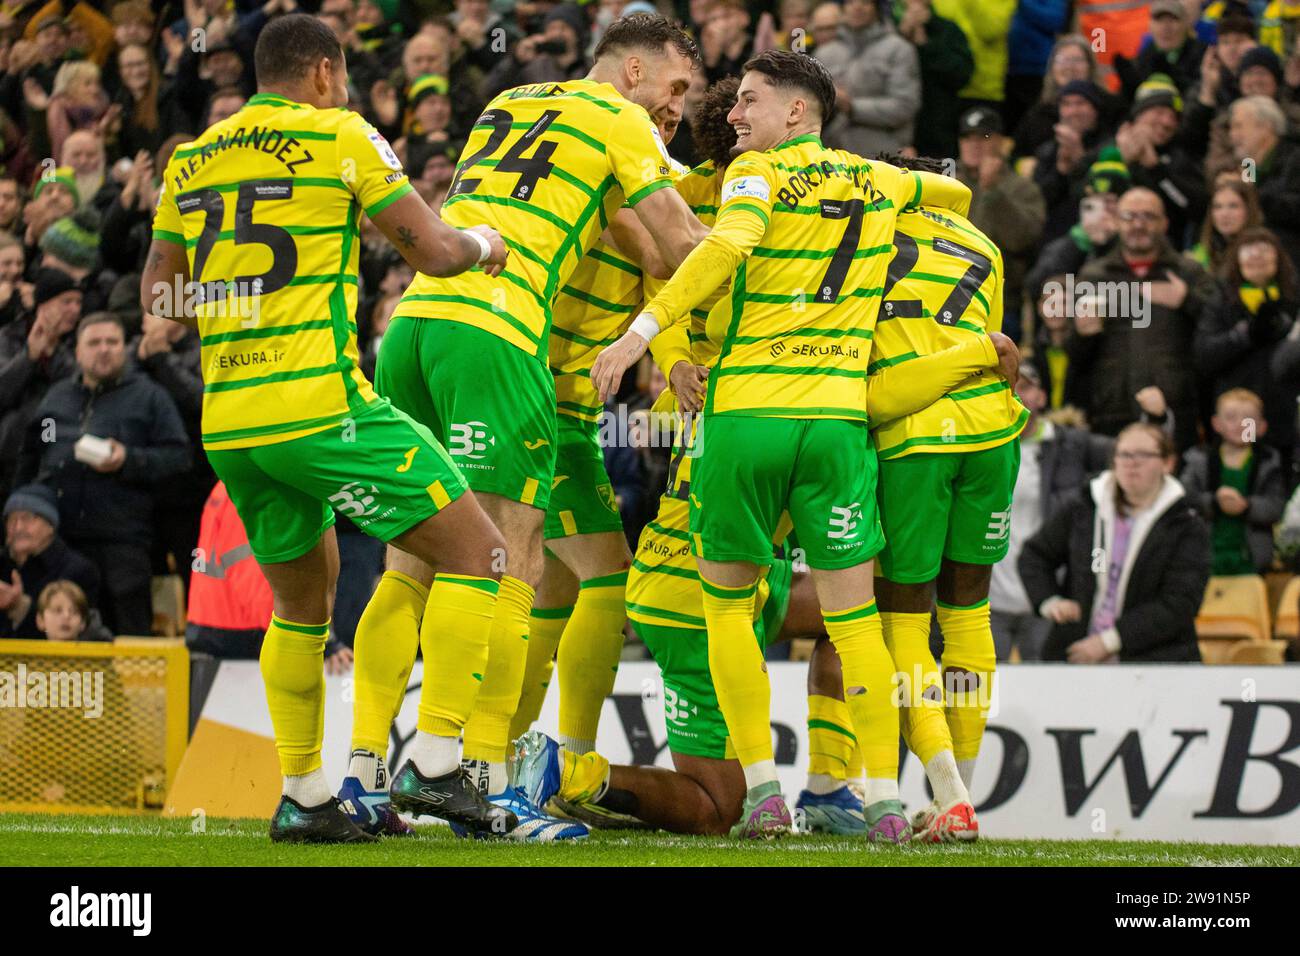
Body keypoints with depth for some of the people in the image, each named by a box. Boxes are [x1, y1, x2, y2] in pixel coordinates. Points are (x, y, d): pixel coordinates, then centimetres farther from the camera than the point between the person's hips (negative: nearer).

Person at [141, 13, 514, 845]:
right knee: (474, 551, 1)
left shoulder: (190, 162, 14)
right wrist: (484, 241, 16)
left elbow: (158, 293, 20)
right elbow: (432, 252, -4)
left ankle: (303, 796, 20)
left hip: (226, 418, 7)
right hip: (319, 404, -7)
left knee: (302, 601, 22)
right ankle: (435, 759, -7)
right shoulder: (339, 136, -2)